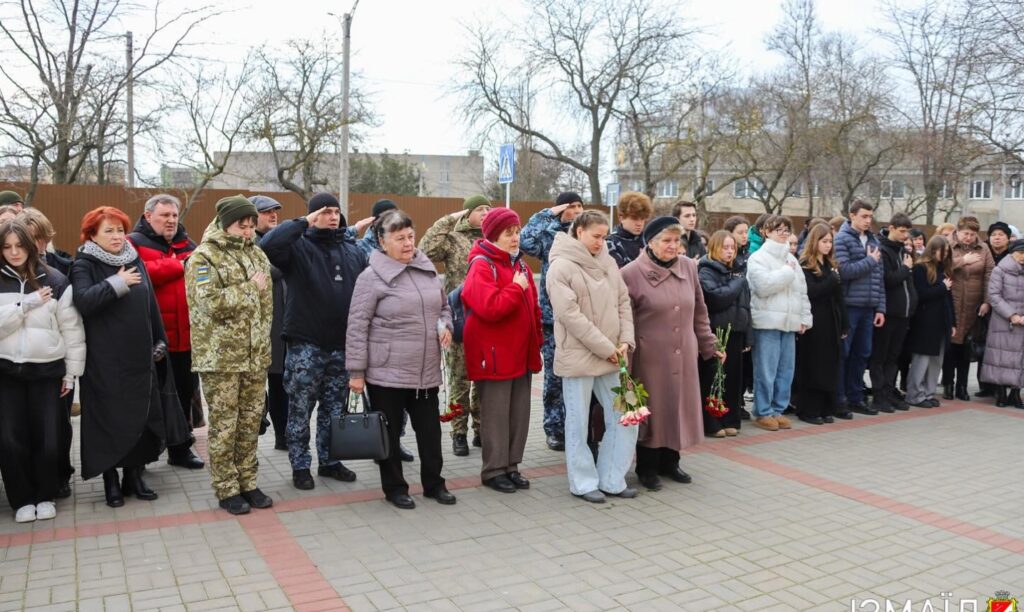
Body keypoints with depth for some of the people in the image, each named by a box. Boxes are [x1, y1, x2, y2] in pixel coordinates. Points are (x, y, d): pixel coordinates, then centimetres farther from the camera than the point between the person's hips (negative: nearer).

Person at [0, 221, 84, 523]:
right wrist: (27, 304, -19)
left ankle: (46, 495, 21)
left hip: (48, 370, -1)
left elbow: (72, 329, 0)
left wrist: (72, 372, 0)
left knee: (49, 438, 1)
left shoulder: (54, 280, -2)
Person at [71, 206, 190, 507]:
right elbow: (83, 301, -22)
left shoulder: (136, 262, 11)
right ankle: (110, 481, 16)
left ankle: (134, 475, 21)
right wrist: (115, 284, -22)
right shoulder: (84, 266, -3)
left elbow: (152, 305, 14)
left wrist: (160, 343, 13)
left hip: (141, 357, 5)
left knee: (143, 417, 7)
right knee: (109, 420, 2)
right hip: (105, 361, -4)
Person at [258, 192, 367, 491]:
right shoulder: (298, 246, -5)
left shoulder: (353, 250, 10)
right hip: (305, 344, -4)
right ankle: (300, 466, 19)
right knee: (300, 409, 5)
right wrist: (304, 223, -21)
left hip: (342, 345, 5)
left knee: (334, 409, 15)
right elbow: (267, 245, -27)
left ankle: (329, 461, 29)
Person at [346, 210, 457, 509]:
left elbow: (443, 305, 21)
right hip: (387, 373, -5)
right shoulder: (372, 277, -11)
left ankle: (434, 483, 30)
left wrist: (445, 325, 0)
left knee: (430, 430, 13)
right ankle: (394, 487, 26)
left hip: (427, 371, 5)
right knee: (389, 433, 9)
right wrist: (356, 371, -11)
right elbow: (357, 327, -10)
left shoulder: (427, 269, 7)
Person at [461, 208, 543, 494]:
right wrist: (516, 288, -16)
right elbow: (490, 308, -25)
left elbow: (533, 306, 18)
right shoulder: (482, 265, -12)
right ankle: (494, 470, 15)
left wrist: (537, 339, 12)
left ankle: (511, 466, 25)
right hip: (494, 354, -8)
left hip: (521, 354, 8)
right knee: (496, 415, 2)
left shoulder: (519, 264, 14)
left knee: (519, 413, 13)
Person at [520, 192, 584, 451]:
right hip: (553, 316, -2)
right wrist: (546, 215, -11)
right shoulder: (550, 236, 1)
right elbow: (526, 241, -20)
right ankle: (555, 429, 15)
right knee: (554, 375, 2)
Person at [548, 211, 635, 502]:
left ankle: (611, 480, 22)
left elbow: (623, 302, 12)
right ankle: (584, 482, 21)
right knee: (579, 423, 6)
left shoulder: (608, 262, 10)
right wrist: (606, 348, -15)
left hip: (611, 356, 7)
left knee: (624, 418, 9)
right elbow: (570, 315, -16)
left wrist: (625, 341, -3)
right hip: (578, 356, -6)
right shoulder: (561, 267, -10)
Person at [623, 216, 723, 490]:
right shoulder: (631, 273, -11)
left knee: (679, 406, 13)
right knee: (651, 410, 5)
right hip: (649, 357, -5)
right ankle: (647, 468, 22)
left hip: (683, 356, 5)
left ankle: (669, 462, 32)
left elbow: (699, 312, 13)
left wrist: (709, 345, 15)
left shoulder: (688, 266, 5)